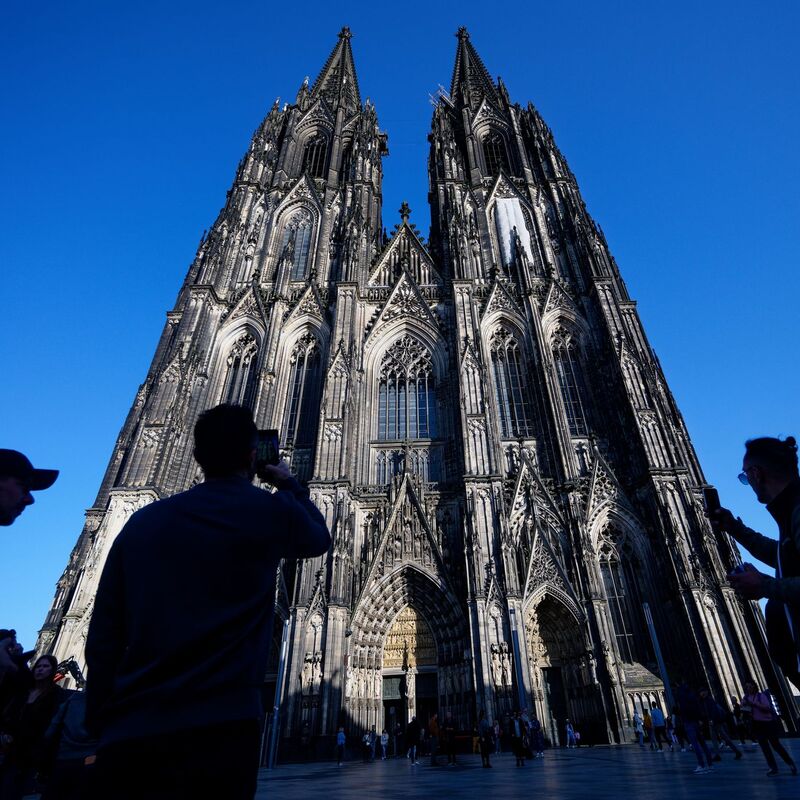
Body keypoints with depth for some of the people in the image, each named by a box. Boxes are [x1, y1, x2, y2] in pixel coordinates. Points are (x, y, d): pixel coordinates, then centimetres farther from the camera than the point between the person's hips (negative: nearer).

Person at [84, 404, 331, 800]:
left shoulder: (144, 520, 5)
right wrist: (289, 485, 30)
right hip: (218, 726, -4)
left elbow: (102, 636, 6)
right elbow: (319, 537, 19)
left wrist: (100, 723, 14)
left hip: (127, 731, 5)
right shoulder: (271, 510, -4)